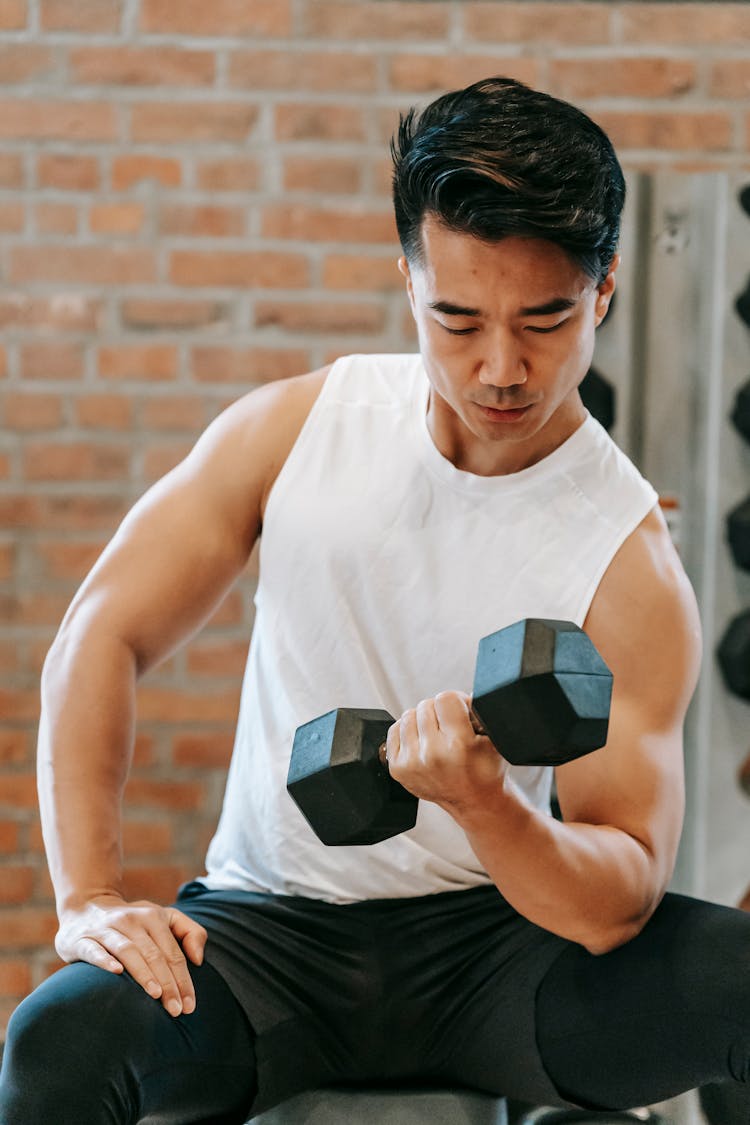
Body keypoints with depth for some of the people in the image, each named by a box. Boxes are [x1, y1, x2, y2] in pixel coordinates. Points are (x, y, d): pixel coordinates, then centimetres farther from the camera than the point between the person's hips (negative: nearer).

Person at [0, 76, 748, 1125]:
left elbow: (620, 899, -13)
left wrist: (488, 810, -35)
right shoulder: (294, 427, -1)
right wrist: (89, 896, -13)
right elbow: (100, 635, 0)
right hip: (270, 923, 1)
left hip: (495, 933, 0)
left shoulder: (630, 565, -9)